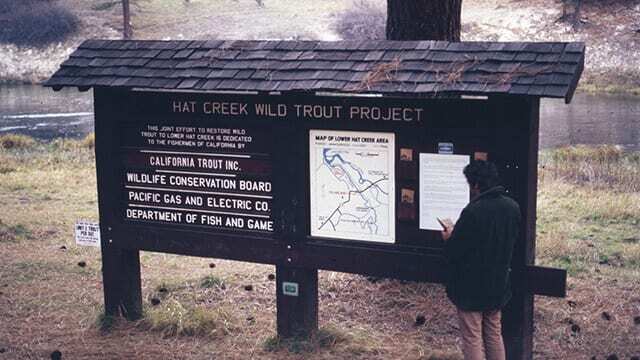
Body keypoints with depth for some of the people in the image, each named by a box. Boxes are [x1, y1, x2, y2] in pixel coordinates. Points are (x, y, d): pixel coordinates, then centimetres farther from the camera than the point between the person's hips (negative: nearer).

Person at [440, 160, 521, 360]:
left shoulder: (473, 212, -25)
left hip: (471, 288, -6)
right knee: (494, 335, 19)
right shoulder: (512, 208, -2)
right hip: (498, 285, 7)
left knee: (472, 340, 5)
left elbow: (453, 253, -21)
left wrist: (449, 237, 2)